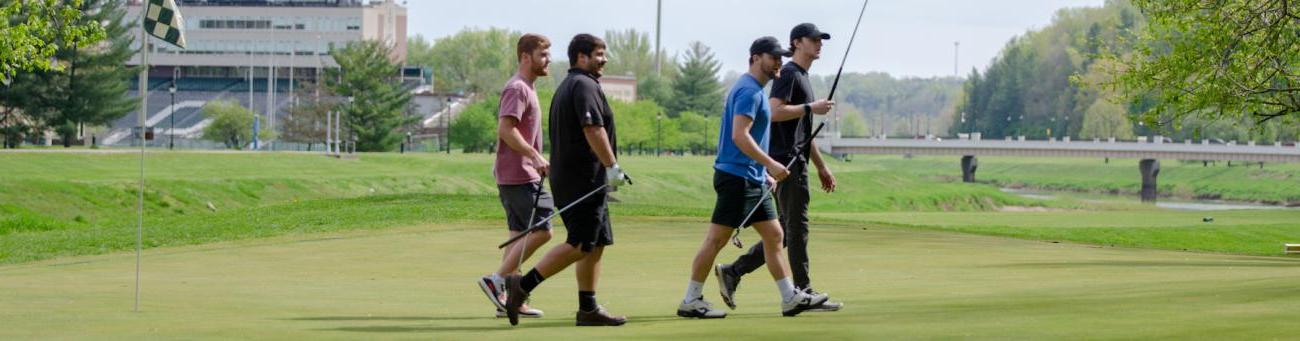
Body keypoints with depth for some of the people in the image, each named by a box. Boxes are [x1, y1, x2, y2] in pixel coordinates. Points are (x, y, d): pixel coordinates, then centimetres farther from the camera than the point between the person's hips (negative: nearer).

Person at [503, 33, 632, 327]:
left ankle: (588, 308, 9)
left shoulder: (566, 87, 21)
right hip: (584, 178, -11)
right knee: (580, 245, -11)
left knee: (595, 244, 10)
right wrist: (613, 166, -23)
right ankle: (523, 285, -13)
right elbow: (593, 129, -22)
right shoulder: (585, 85, -11)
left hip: (566, 176, 11)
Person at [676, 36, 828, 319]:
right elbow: (739, 136, -23)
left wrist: (765, 173, 21)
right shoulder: (749, 91, -14)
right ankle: (690, 301, -1)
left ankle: (791, 298, 12)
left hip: (752, 179, 11)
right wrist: (770, 165, -23)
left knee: (773, 235, 9)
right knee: (717, 238, -6)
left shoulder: (755, 91, 19)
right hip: (737, 177, -11)